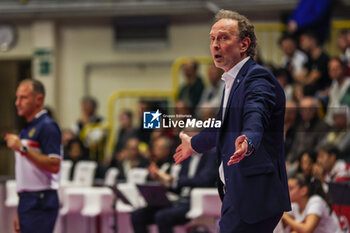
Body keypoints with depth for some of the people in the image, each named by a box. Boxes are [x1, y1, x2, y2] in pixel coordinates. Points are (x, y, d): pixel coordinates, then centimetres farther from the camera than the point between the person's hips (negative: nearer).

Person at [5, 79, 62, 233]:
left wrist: (22, 148, -23)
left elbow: (54, 165, -21)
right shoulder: (27, 129, 20)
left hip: (40, 203, -10)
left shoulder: (48, 127, -10)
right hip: (27, 201, 10)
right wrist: (19, 213, 21)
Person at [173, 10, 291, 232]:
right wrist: (194, 144, 52)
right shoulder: (233, 80, 19)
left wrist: (248, 143, -55)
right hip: (236, 192, 10)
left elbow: (256, 118, -33)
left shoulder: (258, 77, -13)